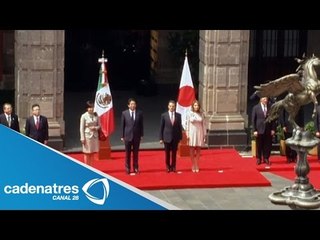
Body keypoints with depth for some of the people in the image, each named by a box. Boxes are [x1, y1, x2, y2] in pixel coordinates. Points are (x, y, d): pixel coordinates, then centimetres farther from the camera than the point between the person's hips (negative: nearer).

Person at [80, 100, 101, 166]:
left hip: (95, 136, 4)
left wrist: (95, 128, -12)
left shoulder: (96, 116, 2)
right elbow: (81, 128, -7)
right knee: (87, 153, 2)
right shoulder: (84, 116, -8)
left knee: (93, 153, 8)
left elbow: (99, 125, 10)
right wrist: (82, 138, -11)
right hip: (87, 136, -4)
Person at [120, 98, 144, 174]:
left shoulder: (139, 113, 0)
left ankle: (136, 168, 14)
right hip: (127, 136, -1)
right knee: (128, 153, 5)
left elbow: (141, 124, 4)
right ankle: (128, 168, 12)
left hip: (136, 136, 1)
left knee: (136, 153, 7)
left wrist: (141, 135, 1)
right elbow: (122, 125, 0)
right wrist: (122, 136, -2)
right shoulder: (124, 113, -2)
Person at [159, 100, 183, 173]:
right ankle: (168, 167, 13)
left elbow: (180, 127, 5)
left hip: (175, 137, 1)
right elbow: (161, 127, 1)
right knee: (167, 153, 4)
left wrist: (180, 137, 2)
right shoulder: (164, 115, 0)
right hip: (167, 137, -1)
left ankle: (173, 167, 12)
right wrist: (161, 138, -3)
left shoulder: (178, 115, 3)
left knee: (174, 153, 5)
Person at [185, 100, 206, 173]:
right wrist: (187, 134, -6)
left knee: (198, 150, 5)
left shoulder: (201, 114, 2)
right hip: (192, 133, -1)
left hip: (199, 133, 1)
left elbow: (203, 125, 5)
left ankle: (197, 166, 10)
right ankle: (193, 166, 8)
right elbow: (187, 124, -1)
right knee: (192, 151, 3)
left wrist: (204, 135, 3)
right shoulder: (190, 114, -2)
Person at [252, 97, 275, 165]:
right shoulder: (256, 108, -1)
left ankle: (266, 158, 15)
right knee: (259, 146, 4)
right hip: (259, 129, -1)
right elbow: (253, 120, -1)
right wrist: (254, 130, -6)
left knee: (268, 145, 4)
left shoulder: (270, 107, 3)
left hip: (268, 130, 1)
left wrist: (273, 129, -1)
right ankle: (258, 159, 16)